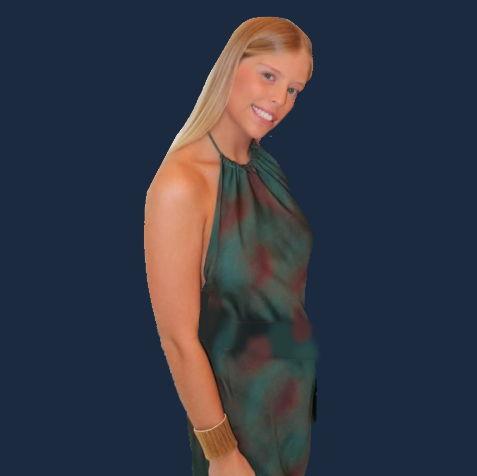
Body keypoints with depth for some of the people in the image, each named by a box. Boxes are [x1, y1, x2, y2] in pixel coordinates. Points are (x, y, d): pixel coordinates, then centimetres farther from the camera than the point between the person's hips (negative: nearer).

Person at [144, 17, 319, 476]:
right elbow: (178, 338, -23)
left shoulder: (265, 163, -2)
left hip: (300, 386, 7)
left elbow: (288, 279, 5)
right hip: (240, 405, -7)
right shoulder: (180, 184, -26)